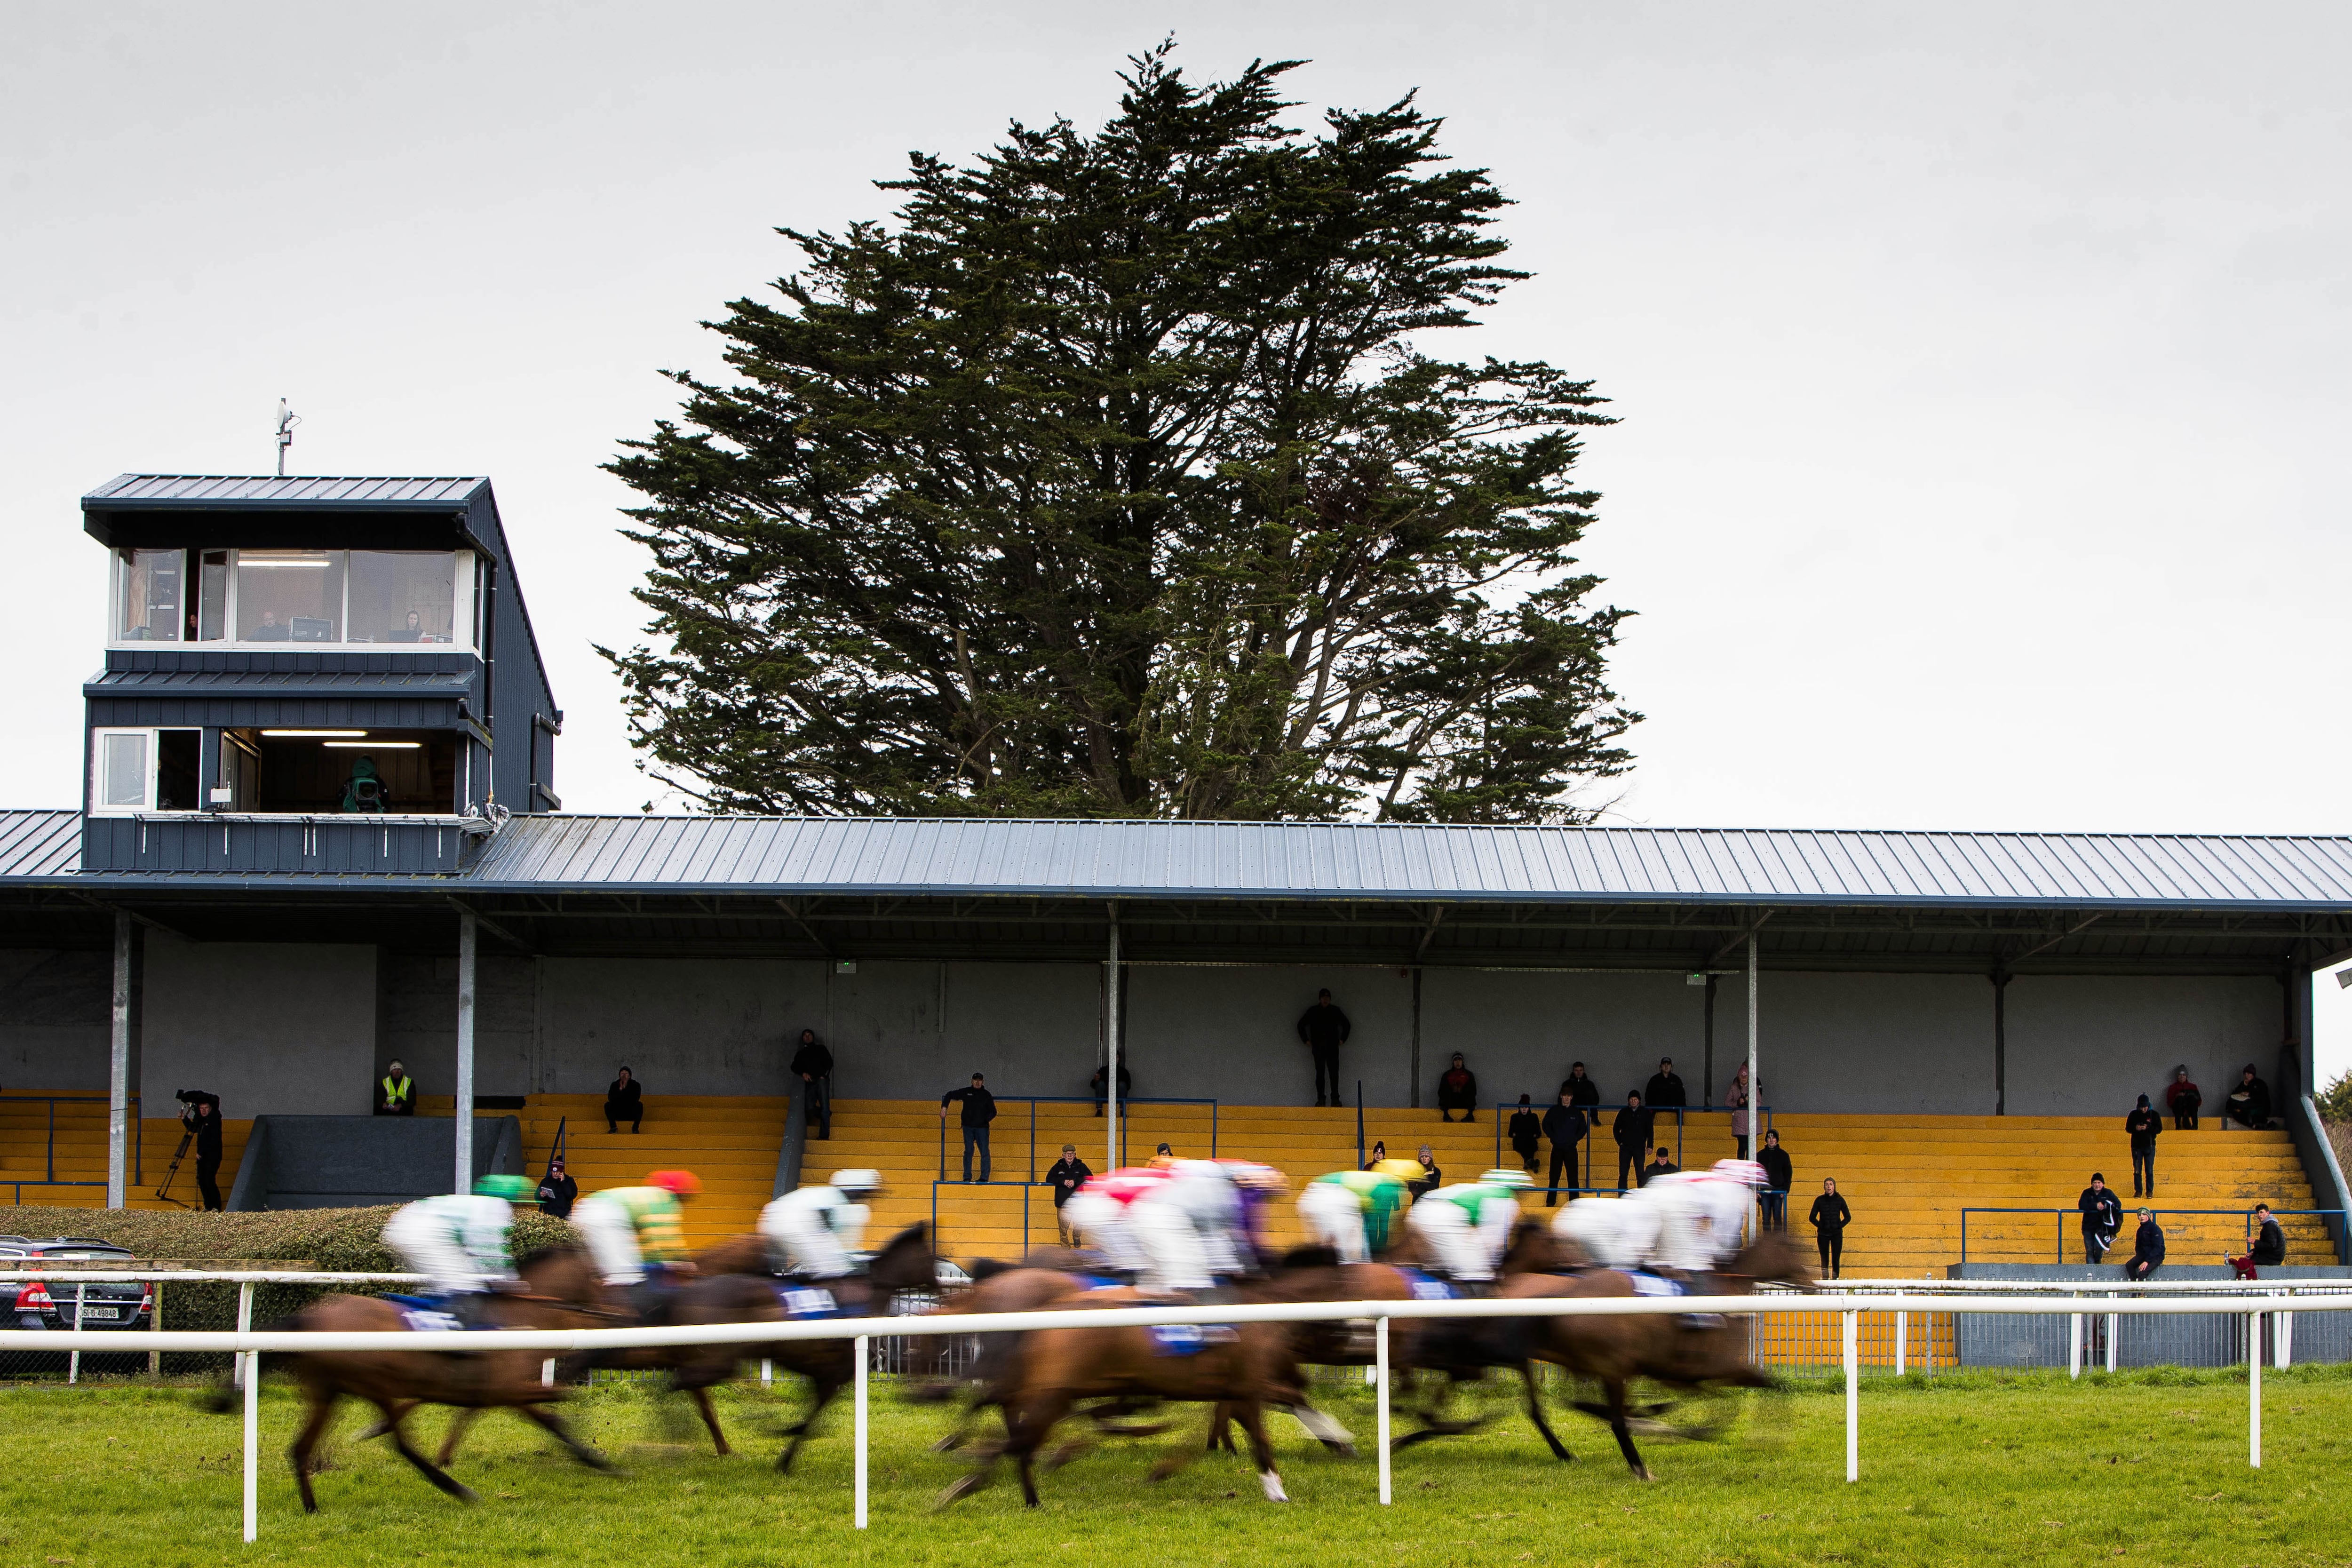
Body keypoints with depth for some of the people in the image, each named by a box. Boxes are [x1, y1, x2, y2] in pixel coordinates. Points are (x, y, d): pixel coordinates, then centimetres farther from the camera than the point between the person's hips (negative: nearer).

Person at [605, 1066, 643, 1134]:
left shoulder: (636, 1085, -5)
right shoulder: (615, 1085, 0)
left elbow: (636, 1098, -20)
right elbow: (610, 1098, -13)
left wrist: (625, 1088, -23)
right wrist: (620, 1089, -23)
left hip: (631, 1113, -1)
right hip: (618, 1113, 1)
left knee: (639, 1105, -29)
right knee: (608, 1105, -23)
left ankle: (635, 1128, -18)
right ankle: (613, 1127, -14)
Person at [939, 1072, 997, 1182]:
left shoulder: (986, 1095, 7)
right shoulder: (966, 1092, 8)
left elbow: (993, 1112, 10)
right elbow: (950, 1095, 18)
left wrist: (985, 1119, -9)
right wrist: (944, 1108, 5)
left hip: (982, 1127, -1)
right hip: (968, 1127, 1)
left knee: (984, 1152, -6)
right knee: (968, 1151, -1)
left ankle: (984, 1177, -4)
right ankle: (967, 1177, 2)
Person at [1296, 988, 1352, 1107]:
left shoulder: (1335, 1011, 9)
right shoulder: (1313, 1011, 7)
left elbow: (1347, 1025, 21)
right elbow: (1301, 1025, 17)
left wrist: (1342, 1039, 13)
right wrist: (1306, 1040, 10)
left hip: (1333, 1048, 0)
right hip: (1318, 1048, 0)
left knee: (1334, 1074, -5)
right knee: (1320, 1074, -2)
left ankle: (1335, 1099, -2)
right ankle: (1320, 1099, 1)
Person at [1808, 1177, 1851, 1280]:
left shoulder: (1839, 1200, 3)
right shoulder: (1819, 1200, 2)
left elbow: (1848, 1217, 8)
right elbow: (1812, 1217, 6)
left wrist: (1840, 1226, -3)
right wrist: (1820, 1226, -4)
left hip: (1837, 1233, 0)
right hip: (1823, 1234, 0)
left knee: (1836, 1260, -5)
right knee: (1825, 1260, 0)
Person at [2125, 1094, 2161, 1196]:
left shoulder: (2154, 1115, 0)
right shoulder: (2134, 1114, 3)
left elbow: (2159, 1129, -2)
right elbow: (2127, 1128, 6)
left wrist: (2148, 1128, -18)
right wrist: (2135, 1128, -15)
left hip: (2149, 1146, -1)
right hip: (2137, 1146, 1)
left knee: (2149, 1170, 0)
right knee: (2137, 1170, 3)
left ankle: (2150, 1191, 8)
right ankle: (2138, 1191, 10)